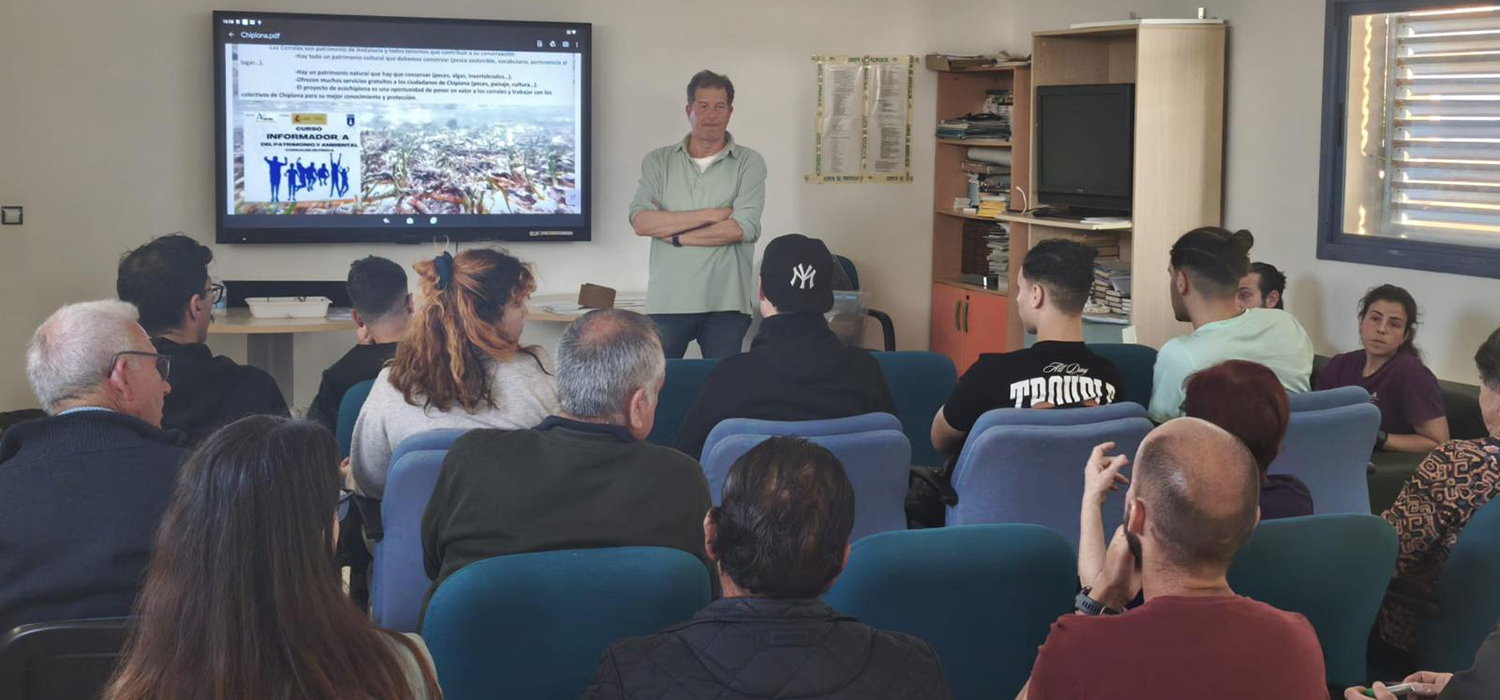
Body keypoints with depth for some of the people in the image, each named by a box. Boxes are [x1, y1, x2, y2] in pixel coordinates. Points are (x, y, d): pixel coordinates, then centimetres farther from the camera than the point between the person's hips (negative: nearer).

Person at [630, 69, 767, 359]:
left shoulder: (749, 163, 3)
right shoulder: (658, 161, 8)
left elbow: (743, 228, -10)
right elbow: (641, 222, -7)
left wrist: (675, 235, -6)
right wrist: (711, 215, -10)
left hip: (726, 303, -1)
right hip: (667, 302, 1)